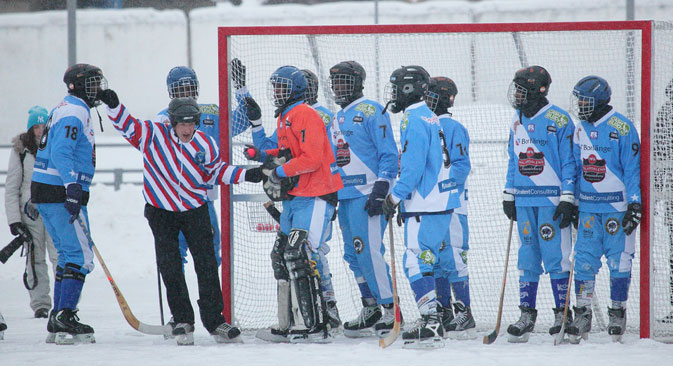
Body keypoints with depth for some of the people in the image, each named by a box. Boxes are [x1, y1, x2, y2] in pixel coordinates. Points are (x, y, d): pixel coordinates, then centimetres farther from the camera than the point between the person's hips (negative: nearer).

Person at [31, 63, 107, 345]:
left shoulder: (68, 110, 21)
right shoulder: (75, 112, -12)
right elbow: (61, 152, -24)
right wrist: (72, 187, -34)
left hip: (44, 193, 11)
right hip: (60, 193, -11)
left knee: (68, 255, 14)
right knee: (80, 257, -10)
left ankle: (59, 321, 15)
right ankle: (65, 320, -15)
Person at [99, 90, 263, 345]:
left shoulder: (205, 145, -6)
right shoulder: (153, 135, -12)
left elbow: (216, 171, 7)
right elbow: (128, 126, -6)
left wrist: (245, 176, -3)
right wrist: (113, 105, -21)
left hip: (195, 209, 1)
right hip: (161, 211, -1)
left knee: (206, 265, -1)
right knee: (170, 268, -1)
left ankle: (214, 320, 6)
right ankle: (182, 321, 10)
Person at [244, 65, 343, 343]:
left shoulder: (305, 115, -13)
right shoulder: (284, 117, 18)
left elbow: (312, 158, -21)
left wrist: (281, 171, -21)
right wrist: (261, 155, 11)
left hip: (314, 198, -11)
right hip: (293, 197, 11)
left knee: (299, 257, -18)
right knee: (281, 256, 14)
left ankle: (313, 326, -19)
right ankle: (289, 323, 22)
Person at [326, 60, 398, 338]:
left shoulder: (371, 112, -6)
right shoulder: (337, 119, 20)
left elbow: (389, 154, -11)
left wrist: (380, 189, -19)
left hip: (367, 194, -9)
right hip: (345, 196, 9)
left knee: (368, 252, -14)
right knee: (354, 255, 9)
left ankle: (390, 312, -10)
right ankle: (370, 311, 17)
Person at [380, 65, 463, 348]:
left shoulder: (414, 120, -13)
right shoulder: (429, 117, 18)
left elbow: (414, 166, -20)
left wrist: (395, 197, -12)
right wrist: (403, 199, 24)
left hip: (425, 206, -10)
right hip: (439, 202, 10)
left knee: (416, 262, -10)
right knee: (427, 259, 14)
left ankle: (431, 327, -16)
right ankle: (430, 322, 17)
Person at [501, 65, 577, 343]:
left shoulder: (559, 121, -7)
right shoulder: (517, 122, 13)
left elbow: (569, 163, -8)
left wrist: (567, 200, -12)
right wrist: (509, 196, 17)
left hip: (551, 199, -6)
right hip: (524, 202, 6)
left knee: (555, 256, -5)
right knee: (528, 257, 7)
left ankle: (563, 314, 2)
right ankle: (526, 314, 11)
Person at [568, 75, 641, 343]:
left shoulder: (622, 128, -8)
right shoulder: (581, 130, 11)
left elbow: (632, 168, -8)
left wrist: (635, 204, -11)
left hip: (617, 207, -5)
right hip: (588, 206, 5)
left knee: (618, 259, 0)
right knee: (584, 259, 0)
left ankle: (617, 312, 11)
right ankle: (582, 315, 5)